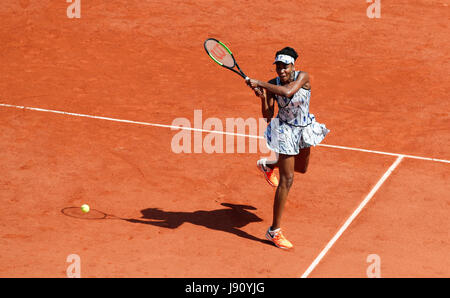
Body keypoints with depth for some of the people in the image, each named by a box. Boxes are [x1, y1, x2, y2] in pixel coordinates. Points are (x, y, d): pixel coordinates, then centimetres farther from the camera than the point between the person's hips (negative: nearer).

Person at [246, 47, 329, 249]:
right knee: (287, 180, -9)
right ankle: (274, 231, -5)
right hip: (285, 131, -3)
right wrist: (262, 97, -32)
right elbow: (267, 116, -14)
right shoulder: (272, 85, -14)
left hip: (304, 129, 3)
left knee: (301, 168, 28)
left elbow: (288, 91, -41)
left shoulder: (302, 77, -20)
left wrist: (259, 84, -39)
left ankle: (267, 165, 58)